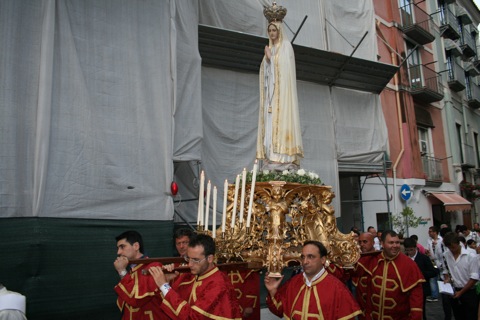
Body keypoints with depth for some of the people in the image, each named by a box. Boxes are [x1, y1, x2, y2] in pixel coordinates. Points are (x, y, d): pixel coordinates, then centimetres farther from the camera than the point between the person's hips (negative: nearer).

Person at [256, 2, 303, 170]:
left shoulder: (286, 46, 1)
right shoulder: (269, 48, 20)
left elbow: (284, 67, -11)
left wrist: (270, 57, -7)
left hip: (281, 90, -7)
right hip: (270, 90, 7)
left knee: (281, 120, -14)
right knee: (270, 123, 1)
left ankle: (283, 158, -16)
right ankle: (271, 159, 0)